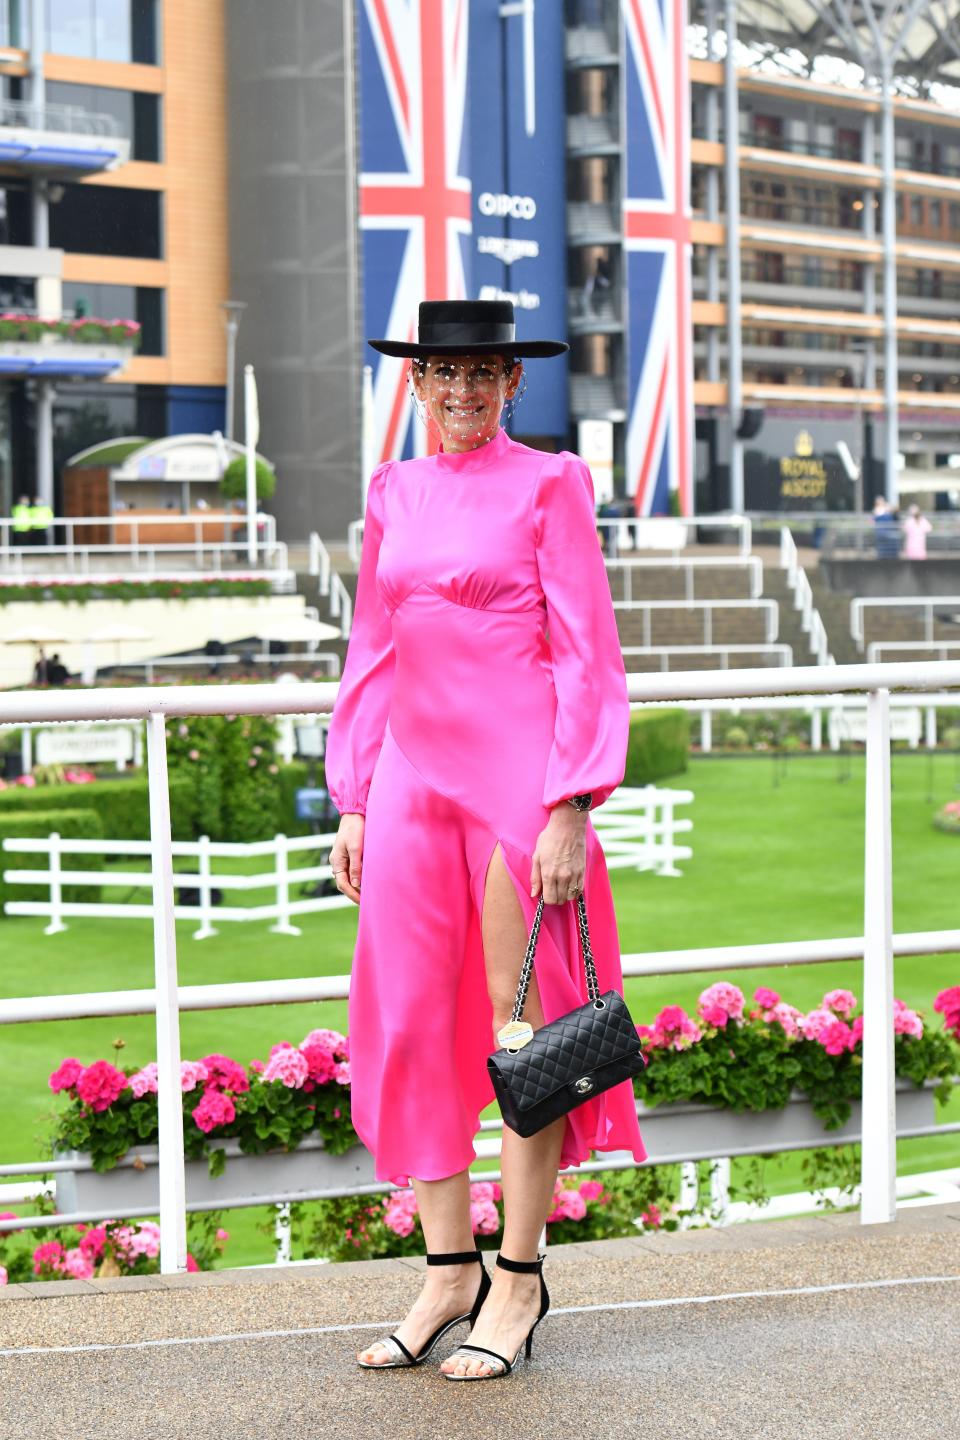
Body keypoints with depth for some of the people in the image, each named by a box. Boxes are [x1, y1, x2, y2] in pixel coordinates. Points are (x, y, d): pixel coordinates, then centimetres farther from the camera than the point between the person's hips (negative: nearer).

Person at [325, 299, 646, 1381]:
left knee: (523, 1028, 0)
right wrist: (351, 801, 12)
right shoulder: (393, 495, 14)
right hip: (410, 776, 5)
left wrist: (570, 807, -12)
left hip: (517, 775, -5)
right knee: (409, 1026, 4)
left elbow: (586, 654, -5)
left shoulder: (548, 484, -1)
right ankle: (448, 1270, 15)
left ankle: (518, 1279, 8)